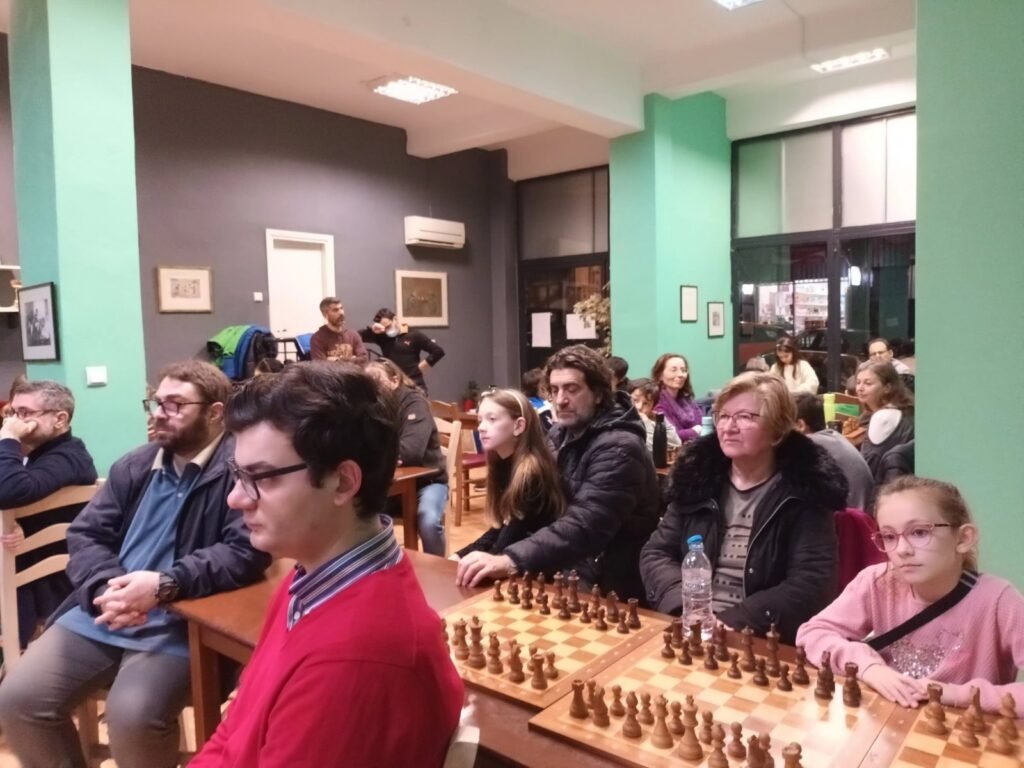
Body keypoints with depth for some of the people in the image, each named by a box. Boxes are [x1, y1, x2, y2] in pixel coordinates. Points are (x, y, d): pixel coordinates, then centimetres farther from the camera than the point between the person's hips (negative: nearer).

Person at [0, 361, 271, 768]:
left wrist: (164, 585, -28)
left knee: (132, 718, -26)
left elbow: (245, 551, -19)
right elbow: (85, 534, 10)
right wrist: (105, 588, -11)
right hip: (100, 614, 7)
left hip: (179, 622, -6)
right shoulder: (134, 465, 13)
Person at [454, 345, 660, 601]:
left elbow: (584, 527, -34)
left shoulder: (617, 448, -21)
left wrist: (512, 560, -44)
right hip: (577, 565, 7)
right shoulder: (561, 434, 7)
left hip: (612, 585, -7)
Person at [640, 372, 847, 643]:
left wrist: (731, 622, -19)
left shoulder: (805, 490, -4)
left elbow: (812, 584, -11)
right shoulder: (699, 475, 6)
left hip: (766, 642, -2)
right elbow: (656, 553, 6)